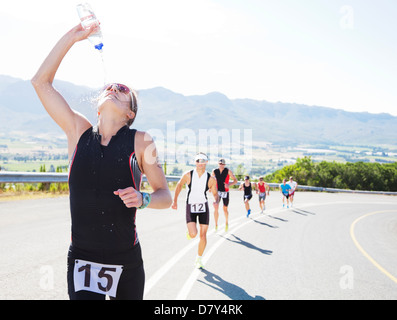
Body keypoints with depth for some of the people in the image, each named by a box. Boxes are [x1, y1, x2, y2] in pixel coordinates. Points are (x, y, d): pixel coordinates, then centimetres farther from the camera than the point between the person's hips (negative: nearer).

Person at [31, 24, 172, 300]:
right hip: (82, 260, 0)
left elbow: (165, 196, 0)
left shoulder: (141, 142, -5)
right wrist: (72, 37, -5)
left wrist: (143, 199, -21)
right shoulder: (79, 132, 1)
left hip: (127, 262, 0)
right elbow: (41, 82, -1)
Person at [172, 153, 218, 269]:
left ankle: (199, 259, 22)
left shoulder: (211, 179, -9)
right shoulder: (188, 175, -11)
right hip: (190, 207, -1)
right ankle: (189, 231, 23)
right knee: (193, 234, -17)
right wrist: (175, 201, 7)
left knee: (203, 235, 2)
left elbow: (215, 193, 3)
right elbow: (179, 185, 7)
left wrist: (216, 201, -20)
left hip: (203, 207, 1)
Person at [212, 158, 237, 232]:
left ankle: (227, 223, 35)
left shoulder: (228, 171, -7)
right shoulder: (214, 171, -1)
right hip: (217, 192, 1)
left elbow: (235, 180, -5)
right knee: (215, 208, -12)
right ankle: (216, 225, 1)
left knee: (225, 209, 9)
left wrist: (229, 184, -22)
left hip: (225, 192, -1)